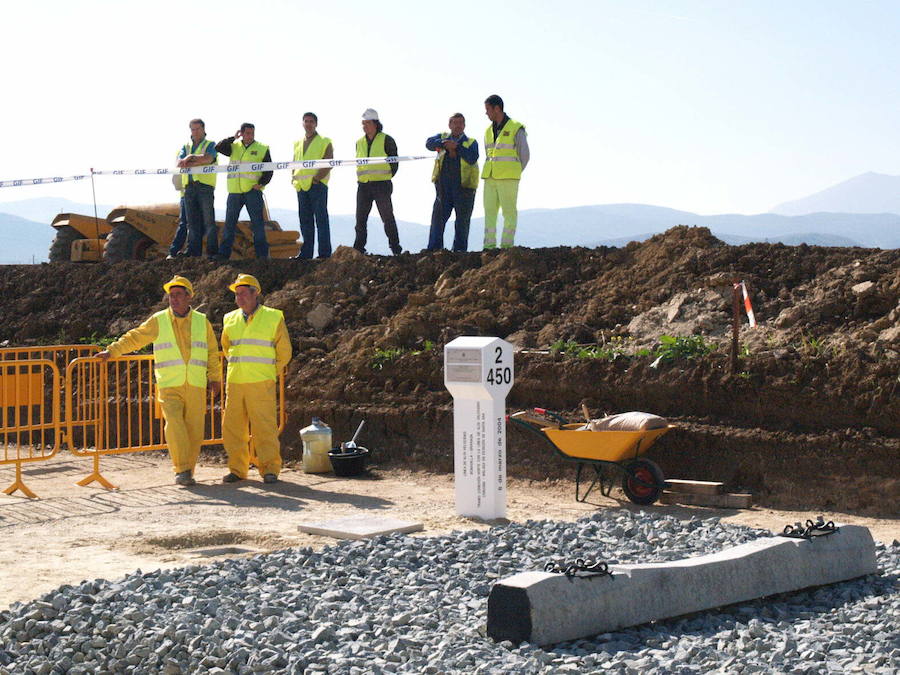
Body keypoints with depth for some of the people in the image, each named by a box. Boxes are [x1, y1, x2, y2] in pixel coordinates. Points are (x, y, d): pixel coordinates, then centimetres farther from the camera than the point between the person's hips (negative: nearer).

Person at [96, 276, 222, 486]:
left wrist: (215, 378, 17)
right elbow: (134, 338, 9)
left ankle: (188, 471, 12)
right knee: (174, 425, -18)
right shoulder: (158, 321, 6)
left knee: (194, 429, 0)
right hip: (169, 386, -2)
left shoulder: (202, 322, 10)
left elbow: (212, 353, 17)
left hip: (196, 387, 2)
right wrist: (112, 351, 1)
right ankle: (182, 470, -12)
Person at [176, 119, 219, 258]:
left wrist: (189, 159, -5)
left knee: (208, 221, -7)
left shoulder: (210, 145, 9)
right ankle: (193, 254, 4)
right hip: (189, 187, 4)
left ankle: (213, 252, -5)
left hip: (205, 186, -4)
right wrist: (193, 158, -10)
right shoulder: (186, 147, 22)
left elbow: (208, 158, -11)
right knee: (192, 223, 3)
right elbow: (180, 163, 5)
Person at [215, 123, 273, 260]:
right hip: (234, 191, 3)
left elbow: (268, 170, 5)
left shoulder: (262, 149, 5)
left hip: (253, 191, -2)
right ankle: (224, 253, 12)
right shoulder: (234, 147, 12)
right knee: (229, 223, 6)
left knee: (257, 223, -3)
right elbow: (218, 148, -3)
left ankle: (262, 253, 2)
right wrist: (233, 138, -5)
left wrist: (261, 183, -9)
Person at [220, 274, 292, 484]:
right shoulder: (230, 319, 11)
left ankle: (269, 469, 2)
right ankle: (237, 469, 12)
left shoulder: (274, 318, 1)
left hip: (261, 384, -4)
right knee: (233, 427, 3)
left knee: (264, 426, -5)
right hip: (234, 382, 4)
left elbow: (284, 352, 8)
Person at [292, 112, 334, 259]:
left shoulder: (324, 142, 1)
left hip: (317, 185, -6)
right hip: (301, 186, 6)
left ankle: (324, 253, -7)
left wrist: (316, 178, -15)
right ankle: (306, 253, 12)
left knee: (321, 219, -7)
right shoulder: (298, 144, 18)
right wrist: (294, 179, 7)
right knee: (305, 220, 8)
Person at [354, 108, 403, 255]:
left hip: (381, 184, -5)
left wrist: (386, 177, -1)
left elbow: (394, 162, 1)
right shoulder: (359, 142, 14)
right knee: (360, 218, 5)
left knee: (387, 217, -2)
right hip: (363, 185, 5)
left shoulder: (386, 140, -2)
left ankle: (395, 248, 5)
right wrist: (360, 178, 11)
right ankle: (358, 249, 9)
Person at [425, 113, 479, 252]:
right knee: (438, 217, -1)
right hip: (443, 186, 1)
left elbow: (472, 158, -9)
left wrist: (457, 147, -14)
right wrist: (445, 143, -21)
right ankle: (434, 249, 2)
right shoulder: (442, 137, 15)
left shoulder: (471, 142, 9)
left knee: (462, 220, 2)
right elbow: (429, 143, -5)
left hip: (464, 186, -1)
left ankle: (459, 250, 8)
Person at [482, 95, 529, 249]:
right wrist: (491, 175, 11)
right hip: (490, 179, 6)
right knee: (489, 212, 3)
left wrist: (512, 175, 5)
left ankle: (507, 246, -2)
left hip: (508, 179, -6)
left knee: (509, 212, -4)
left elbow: (524, 156, 0)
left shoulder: (516, 129, -3)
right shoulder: (489, 131, 15)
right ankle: (489, 245, 6)